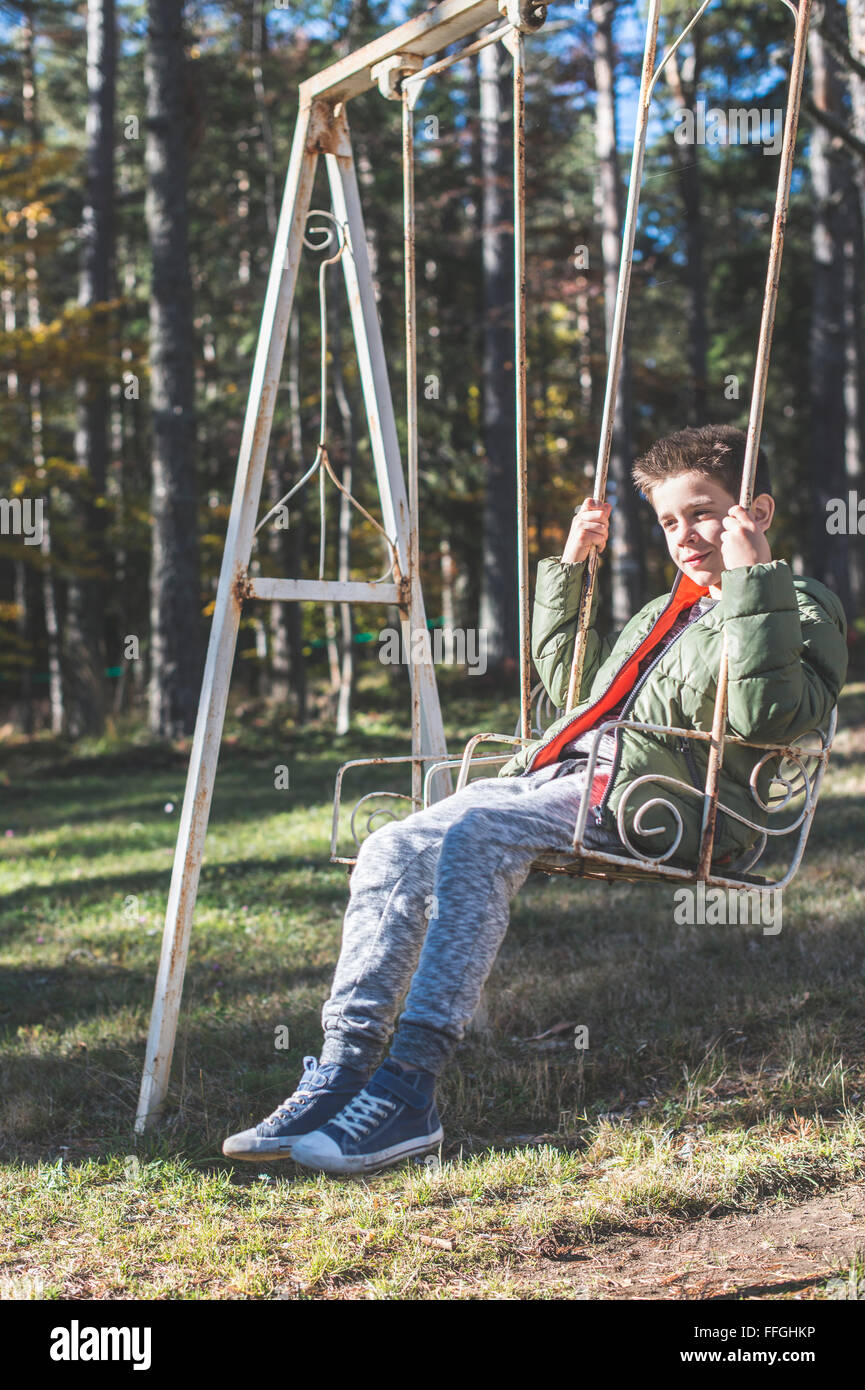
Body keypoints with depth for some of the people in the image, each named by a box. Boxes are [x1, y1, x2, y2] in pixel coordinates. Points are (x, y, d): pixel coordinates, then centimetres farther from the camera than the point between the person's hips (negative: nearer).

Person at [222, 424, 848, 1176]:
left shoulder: (799, 610, 6)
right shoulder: (669, 612, 33)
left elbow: (766, 714, -15)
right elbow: (570, 683, 43)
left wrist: (755, 578, -15)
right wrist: (570, 569, 36)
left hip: (646, 796, -9)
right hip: (561, 773, 9)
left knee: (469, 837, -33)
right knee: (393, 847, -14)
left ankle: (409, 1092, -36)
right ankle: (343, 1072, -18)